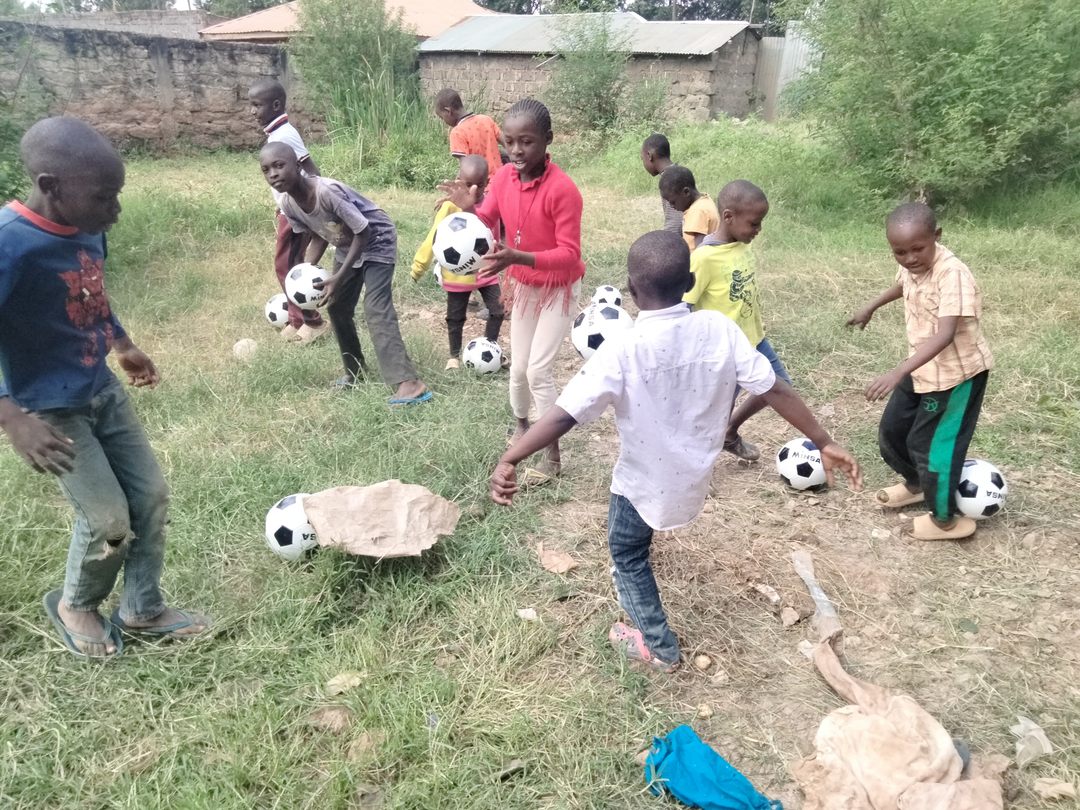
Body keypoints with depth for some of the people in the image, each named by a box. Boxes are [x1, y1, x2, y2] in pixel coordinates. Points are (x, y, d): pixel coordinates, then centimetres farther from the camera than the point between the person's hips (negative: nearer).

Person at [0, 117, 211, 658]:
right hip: (50, 411, -7)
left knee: (151, 496, 9)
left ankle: (143, 609, 28)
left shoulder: (88, 228, -4)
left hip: (103, 392, 7)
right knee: (109, 519, -4)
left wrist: (124, 347, 23)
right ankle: (73, 606, 27)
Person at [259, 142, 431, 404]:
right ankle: (355, 370, 32)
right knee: (337, 308, 13)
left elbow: (363, 232, -28)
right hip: (346, 247, 8)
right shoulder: (288, 204, -13)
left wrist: (338, 278, -28)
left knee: (376, 309, -21)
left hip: (376, 242, -8)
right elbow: (319, 236, 4)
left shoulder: (328, 191, -36)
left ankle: (409, 383, -27)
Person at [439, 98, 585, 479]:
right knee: (518, 366, 15)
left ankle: (553, 454, 6)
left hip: (558, 288, -6)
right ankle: (521, 425, 43)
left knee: (539, 369, -9)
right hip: (522, 285, 6)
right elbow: (486, 222, -2)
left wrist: (517, 257, -42)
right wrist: (468, 207, -25)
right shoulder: (504, 177, -11)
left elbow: (569, 254, -29)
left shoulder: (562, 189, -29)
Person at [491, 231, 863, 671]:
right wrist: (825, 443, -3)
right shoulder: (720, 329, -16)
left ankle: (659, 647, 35)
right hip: (695, 474, 5)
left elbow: (565, 415, -32)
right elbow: (775, 390, -12)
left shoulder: (622, 350, -28)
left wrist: (508, 460, -29)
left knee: (627, 555, 23)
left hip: (644, 481, -4)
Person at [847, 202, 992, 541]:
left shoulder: (953, 275, -31)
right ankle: (916, 484, 46)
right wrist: (870, 307, 34)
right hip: (923, 368, 9)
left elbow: (944, 335, -41)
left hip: (957, 373, -8)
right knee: (892, 430, 19)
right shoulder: (910, 266, -6)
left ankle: (946, 519, 20)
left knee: (929, 444, -2)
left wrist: (897, 372, -51)